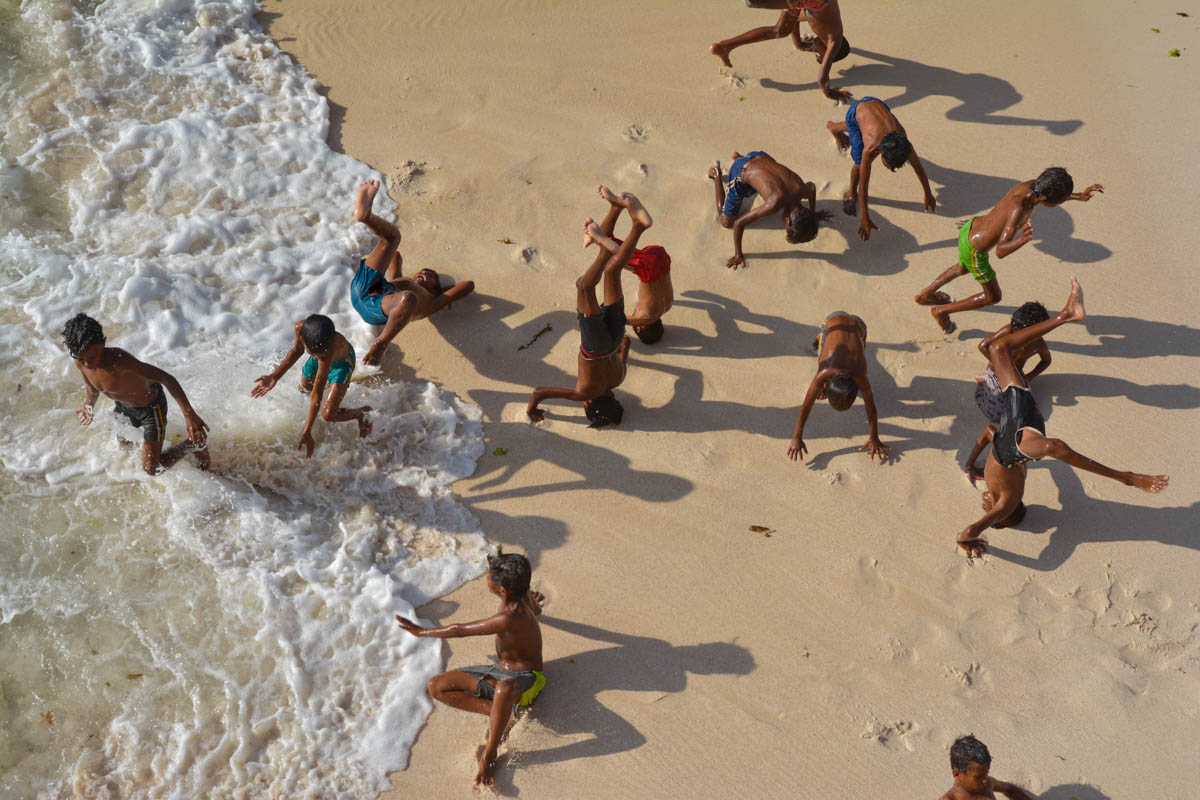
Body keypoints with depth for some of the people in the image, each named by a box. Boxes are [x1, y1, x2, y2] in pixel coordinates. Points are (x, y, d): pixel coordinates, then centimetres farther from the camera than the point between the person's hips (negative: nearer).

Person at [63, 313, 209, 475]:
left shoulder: (119, 360, -43)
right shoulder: (81, 362, -21)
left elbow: (167, 378, -43)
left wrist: (189, 415, -50)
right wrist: (89, 404, -12)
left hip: (151, 406, -7)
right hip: (123, 406, 7)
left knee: (152, 469, -3)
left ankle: (195, 444, 17)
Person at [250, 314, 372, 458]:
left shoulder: (328, 350, -48)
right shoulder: (300, 327, -36)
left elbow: (317, 394, -42)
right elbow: (297, 349, -9)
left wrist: (307, 432, -38)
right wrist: (275, 376, -13)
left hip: (341, 362, -5)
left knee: (328, 415, -17)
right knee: (304, 388, 30)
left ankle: (361, 413, 11)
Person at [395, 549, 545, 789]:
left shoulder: (509, 619, -29)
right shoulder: (523, 595, -5)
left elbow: (460, 630, -18)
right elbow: (534, 610, 22)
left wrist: (421, 631, -3)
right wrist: (534, 607, 48)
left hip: (525, 679, -10)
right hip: (498, 671, 10)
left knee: (504, 689, -49)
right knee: (436, 686, -8)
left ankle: (489, 755, -31)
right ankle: (503, 713, -17)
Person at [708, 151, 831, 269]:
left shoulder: (802, 190, -24)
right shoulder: (774, 205, -40)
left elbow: (812, 186, 4)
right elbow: (738, 223, -32)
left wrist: (814, 214, 15)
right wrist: (738, 255, -23)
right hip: (741, 172, -5)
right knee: (726, 222, 7)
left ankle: (738, 156, 41)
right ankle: (716, 173, 20)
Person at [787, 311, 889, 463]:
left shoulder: (860, 378, -38)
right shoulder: (824, 374, -38)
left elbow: (871, 409, -25)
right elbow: (806, 406, -32)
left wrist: (874, 440, -21)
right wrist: (797, 438, -31)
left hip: (858, 326, 0)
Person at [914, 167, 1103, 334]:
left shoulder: (1031, 185, -15)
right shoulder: (1018, 210, -39)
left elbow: (1054, 196, 11)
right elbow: (1000, 251, -42)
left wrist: (1079, 196, 0)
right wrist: (1023, 239, -60)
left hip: (970, 228, 8)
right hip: (974, 251, -8)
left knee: (962, 269, 39)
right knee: (993, 297, 16)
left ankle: (924, 295, 57)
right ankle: (941, 311, 29)